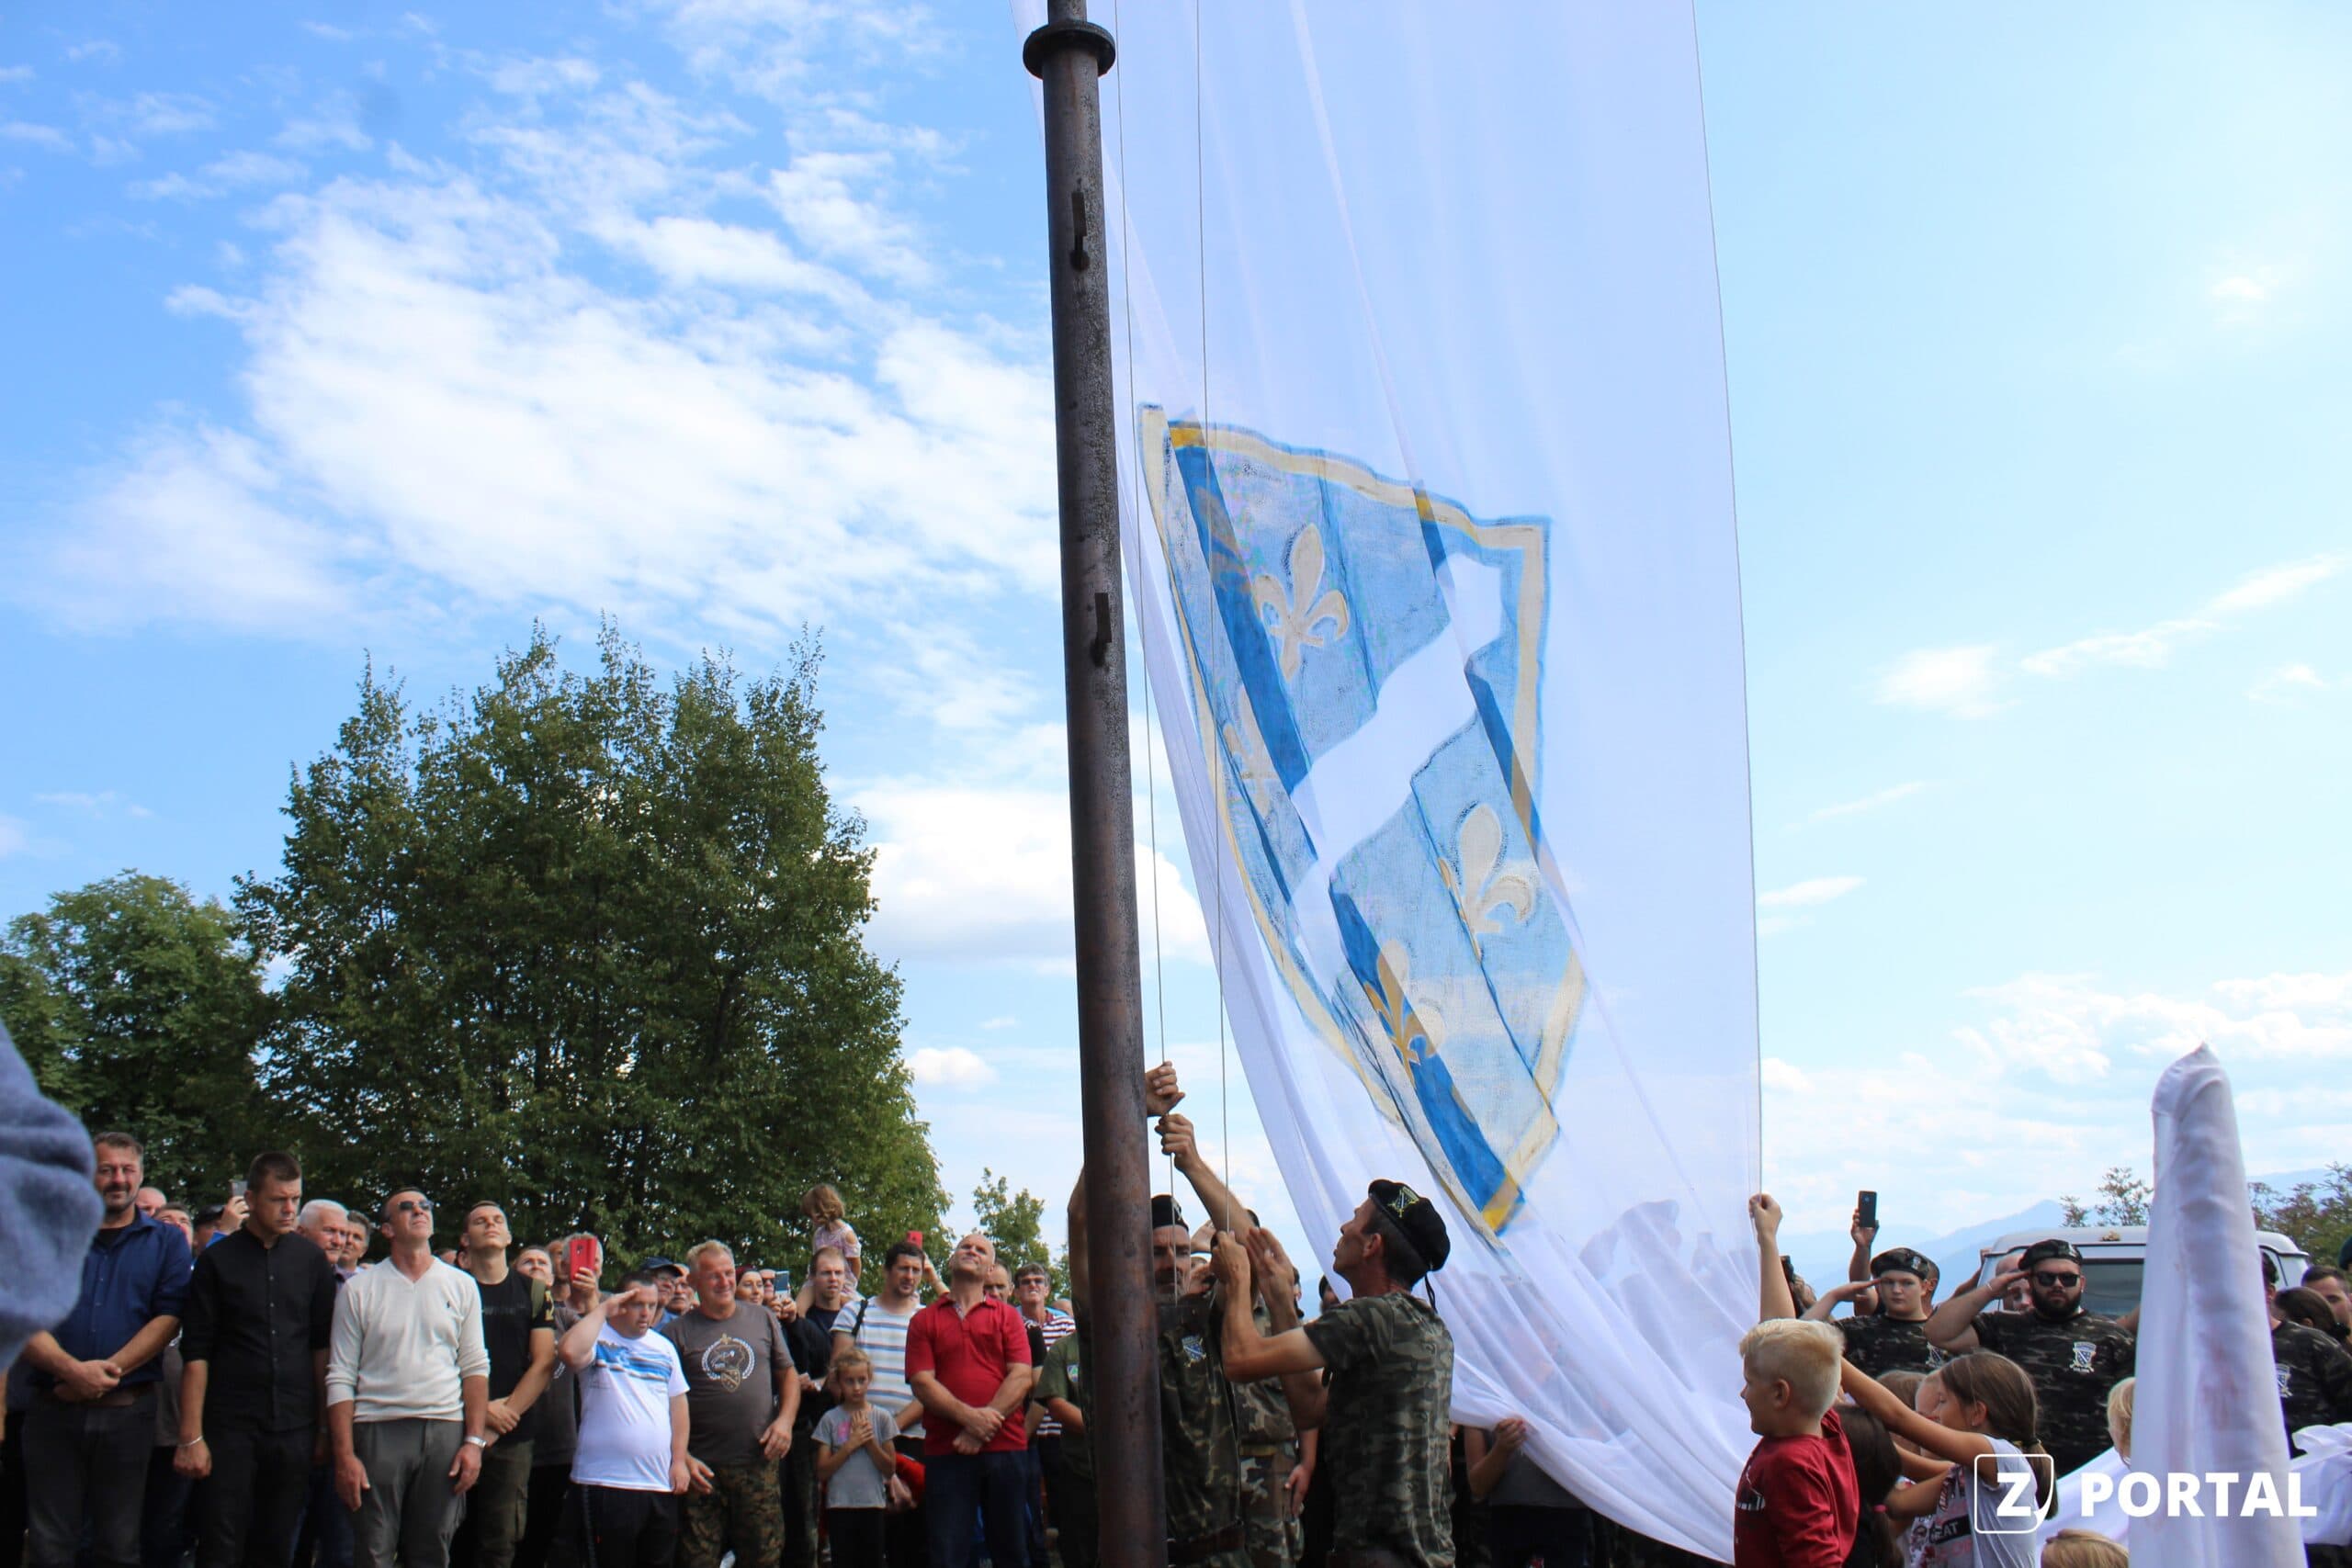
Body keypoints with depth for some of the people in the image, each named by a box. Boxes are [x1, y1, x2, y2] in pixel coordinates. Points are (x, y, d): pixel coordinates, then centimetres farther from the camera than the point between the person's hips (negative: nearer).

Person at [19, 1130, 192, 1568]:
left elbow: (168, 1317, -4)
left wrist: (105, 1371, -16)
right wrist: (73, 1371, -17)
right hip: (53, 1412, 1)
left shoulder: (165, 1243, 7)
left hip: (128, 1412, 0)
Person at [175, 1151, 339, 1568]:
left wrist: (325, 1424, 5)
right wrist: (191, 1436, -8)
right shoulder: (218, 1261, 0)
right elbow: (195, 1353, -2)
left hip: (294, 1428, 2)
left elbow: (322, 1346, 10)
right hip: (231, 1428, -2)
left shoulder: (312, 1259, 6)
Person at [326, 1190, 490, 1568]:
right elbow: (341, 1377, 0)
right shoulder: (358, 1290, 4)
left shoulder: (461, 1286, 8)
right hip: (377, 1432, -1)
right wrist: (344, 1455, -7)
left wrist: (475, 1441, -2)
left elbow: (475, 1367, 7)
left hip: (445, 1431, 1)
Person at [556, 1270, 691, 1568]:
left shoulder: (665, 1347, 13)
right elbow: (569, 1352, -27)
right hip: (605, 1484, -5)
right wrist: (602, 1309, -15)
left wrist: (679, 1460, 7)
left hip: (661, 1486, 5)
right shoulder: (598, 1338, -3)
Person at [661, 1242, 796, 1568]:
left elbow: (788, 1374, 15)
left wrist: (785, 1419, -2)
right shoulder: (676, 1332, 1)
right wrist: (681, 1458, -11)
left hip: (759, 1465, 2)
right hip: (703, 1469, -2)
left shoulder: (763, 1319, 10)